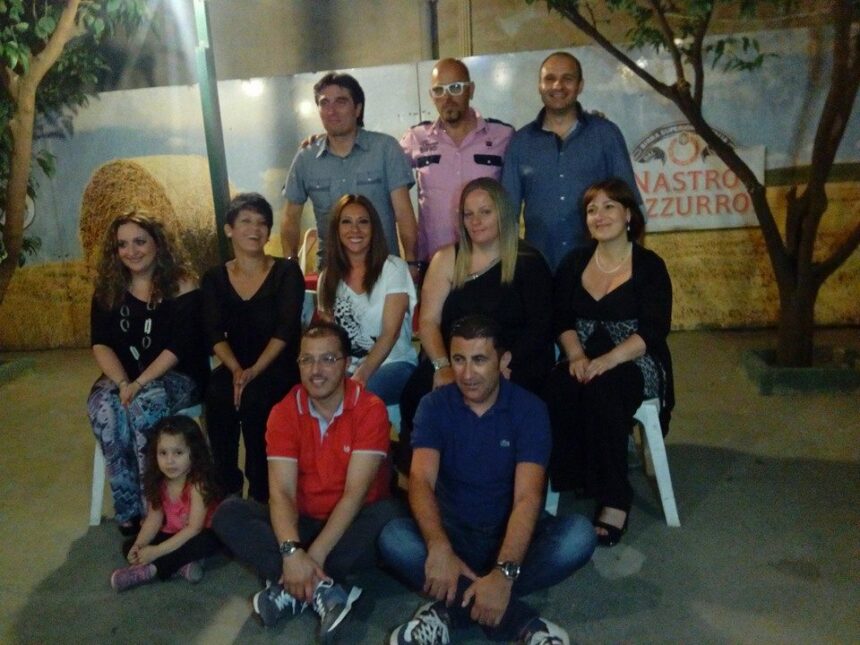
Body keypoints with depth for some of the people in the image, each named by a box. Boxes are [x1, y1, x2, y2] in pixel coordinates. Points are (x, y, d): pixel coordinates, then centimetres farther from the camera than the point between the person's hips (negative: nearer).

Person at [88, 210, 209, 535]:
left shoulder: (182, 286, -7)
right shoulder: (107, 289, 7)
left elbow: (180, 345, -15)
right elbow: (100, 343, -1)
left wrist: (140, 383, -24)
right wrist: (122, 383, -19)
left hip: (177, 376, -4)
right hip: (123, 376, 4)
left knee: (144, 404, -35)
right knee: (103, 408, -28)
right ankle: (128, 510, -19)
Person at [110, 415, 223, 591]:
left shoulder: (197, 483, -26)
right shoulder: (159, 483, -8)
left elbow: (194, 528, -29)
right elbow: (154, 519, -7)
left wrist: (157, 551, -30)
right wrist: (139, 546, -25)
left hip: (199, 536, -6)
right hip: (173, 536, 6)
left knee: (206, 543, -38)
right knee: (129, 547, -10)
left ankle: (150, 570, -28)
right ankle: (183, 563, -23)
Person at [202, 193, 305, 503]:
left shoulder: (286, 272, 1)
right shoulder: (214, 278, 10)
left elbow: (286, 330, -10)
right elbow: (215, 334, -1)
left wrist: (255, 370, -22)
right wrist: (236, 370, -19)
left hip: (279, 367, -2)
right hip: (235, 367, 3)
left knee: (253, 398, -33)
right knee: (217, 396, -30)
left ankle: (261, 493, -17)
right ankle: (226, 489, -15)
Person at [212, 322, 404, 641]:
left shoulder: (370, 409, -15)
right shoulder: (283, 412, -6)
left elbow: (355, 492, -21)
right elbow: (281, 492, -15)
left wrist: (315, 554, -30)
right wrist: (292, 552, -33)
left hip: (351, 525, -3)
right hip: (303, 523, 3)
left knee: (387, 514, -34)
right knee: (228, 514, -18)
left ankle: (293, 589, -27)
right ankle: (323, 588, -30)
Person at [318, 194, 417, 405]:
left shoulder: (393, 268, -2)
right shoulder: (328, 277, 12)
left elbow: (390, 333, -10)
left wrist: (362, 375, -24)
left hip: (392, 363, -4)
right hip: (345, 368, 4)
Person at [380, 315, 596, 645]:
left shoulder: (529, 408, -13)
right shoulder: (434, 405, -9)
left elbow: (527, 496, -24)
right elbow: (421, 480, -23)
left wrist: (504, 572, -41)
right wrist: (439, 548, -43)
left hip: (510, 533, 0)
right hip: (453, 530, 1)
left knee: (579, 535, -29)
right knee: (393, 538, -29)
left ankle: (449, 607, -28)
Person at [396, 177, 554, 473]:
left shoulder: (527, 262, 5)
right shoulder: (446, 259, 13)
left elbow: (541, 327, -3)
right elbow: (428, 320, 4)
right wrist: (443, 366, -14)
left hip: (515, 367, -2)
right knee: (419, 390, -28)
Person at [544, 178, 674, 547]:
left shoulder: (649, 266, 0)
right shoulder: (573, 264, 13)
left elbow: (653, 330, -11)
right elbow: (562, 320, 5)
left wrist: (608, 360, -26)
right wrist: (576, 355, -17)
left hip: (635, 364, -3)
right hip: (585, 362, 3)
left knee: (602, 390, -35)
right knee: (559, 388, -31)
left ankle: (614, 500, -26)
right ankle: (565, 482, -22)